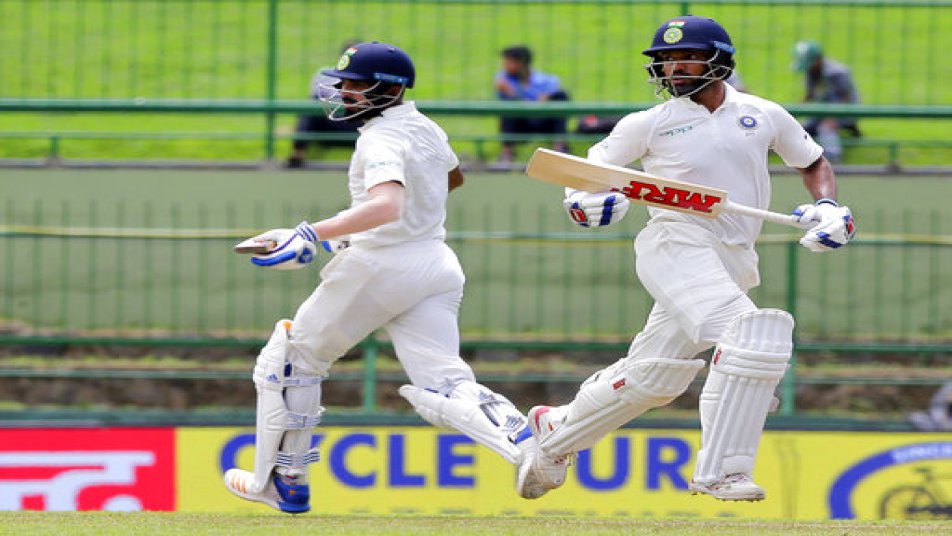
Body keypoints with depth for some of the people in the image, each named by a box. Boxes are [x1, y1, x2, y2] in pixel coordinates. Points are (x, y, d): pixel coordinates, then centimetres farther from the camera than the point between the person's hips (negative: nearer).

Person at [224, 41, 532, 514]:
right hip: (436, 265, 8)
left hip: (378, 266, -8)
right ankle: (527, 441, -30)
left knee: (292, 359, 12)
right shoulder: (427, 129, 12)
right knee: (446, 390, -2)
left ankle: (284, 482, 15)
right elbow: (453, 177, 34)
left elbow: (387, 207, -33)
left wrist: (312, 235, -38)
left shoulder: (382, 139, -14)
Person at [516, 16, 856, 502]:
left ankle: (556, 431, 31)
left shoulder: (765, 116, 12)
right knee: (753, 334, -28)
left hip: (734, 262, 5)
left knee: (652, 378, 9)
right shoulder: (649, 124, 5)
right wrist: (582, 200, -12)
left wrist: (827, 206, 5)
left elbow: (813, 162, 25)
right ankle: (720, 472, -28)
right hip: (677, 244, -5)